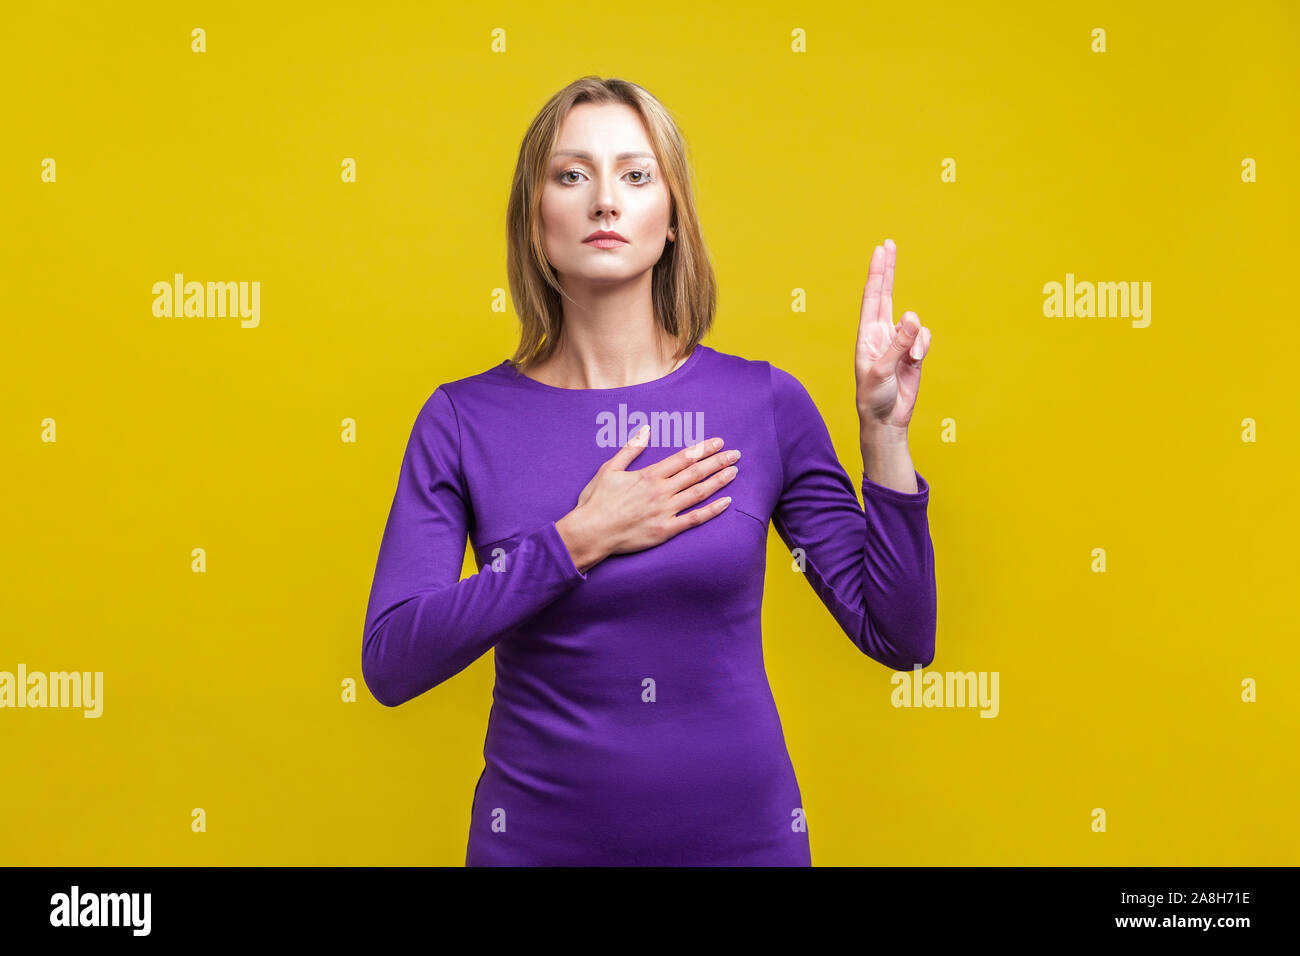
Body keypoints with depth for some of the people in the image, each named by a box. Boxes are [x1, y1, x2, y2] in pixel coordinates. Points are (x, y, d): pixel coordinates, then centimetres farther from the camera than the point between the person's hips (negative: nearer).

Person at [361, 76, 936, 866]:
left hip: (743, 828, 1)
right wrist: (580, 541, -19)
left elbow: (901, 638, -5)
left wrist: (885, 432, -14)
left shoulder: (765, 402, -6)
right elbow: (391, 663, -13)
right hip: (540, 836, 0)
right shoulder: (464, 419, -7)